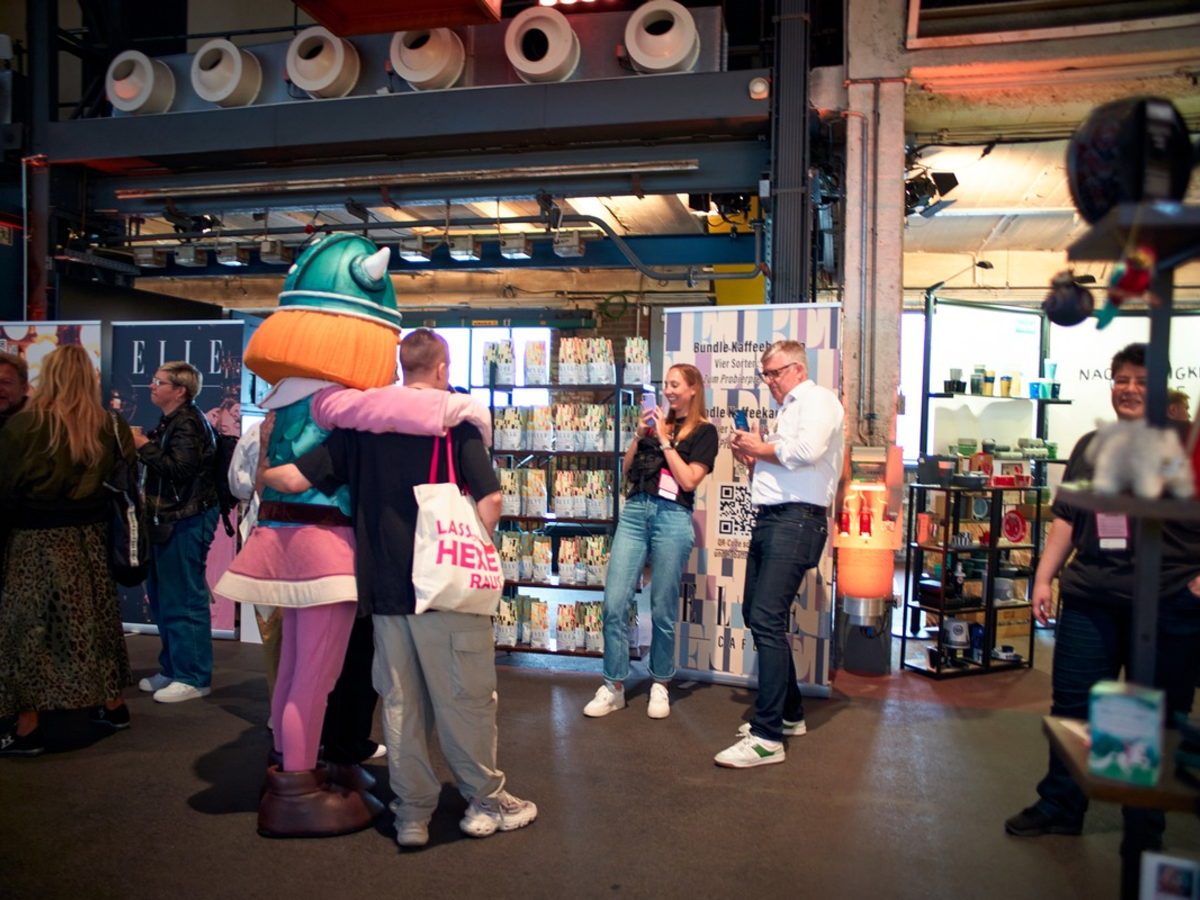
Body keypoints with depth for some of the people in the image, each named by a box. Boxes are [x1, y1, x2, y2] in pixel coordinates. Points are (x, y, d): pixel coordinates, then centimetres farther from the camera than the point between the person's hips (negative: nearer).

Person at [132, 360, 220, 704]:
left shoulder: (188, 423, -14)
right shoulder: (171, 422, 18)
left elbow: (180, 468, -26)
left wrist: (146, 446, -17)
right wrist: (142, 447, 6)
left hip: (186, 523, -11)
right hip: (169, 520, 11)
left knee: (183, 601, -6)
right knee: (163, 599, 16)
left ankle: (193, 677, 2)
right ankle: (173, 669, 27)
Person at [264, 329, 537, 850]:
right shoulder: (455, 419, -6)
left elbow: (295, 479, 1)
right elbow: (489, 499, -14)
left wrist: (259, 474, 22)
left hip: (384, 587, 4)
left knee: (400, 702, 12)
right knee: (465, 697, 9)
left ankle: (412, 813, 21)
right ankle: (485, 801, 22)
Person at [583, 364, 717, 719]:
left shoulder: (703, 431, 4)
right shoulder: (657, 422, 19)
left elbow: (689, 480, -8)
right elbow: (627, 470, 17)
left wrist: (664, 440, -6)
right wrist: (639, 436, 4)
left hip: (672, 517, -5)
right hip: (635, 512, 5)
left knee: (663, 610, 3)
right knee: (614, 604, -2)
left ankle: (660, 686, 20)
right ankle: (613, 687, 8)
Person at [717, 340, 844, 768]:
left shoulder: (817, 399, -3)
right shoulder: (788, 410, 26)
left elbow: (807, 450, -22)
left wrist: (762, 449, -6)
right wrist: (752, 457, 9)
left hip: (796, 521, -10)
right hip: (769, 520, 10)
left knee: (767, 620, -16)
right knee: (756, 614, 13)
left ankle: (767, 737, -13)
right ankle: (789, 714, 26)